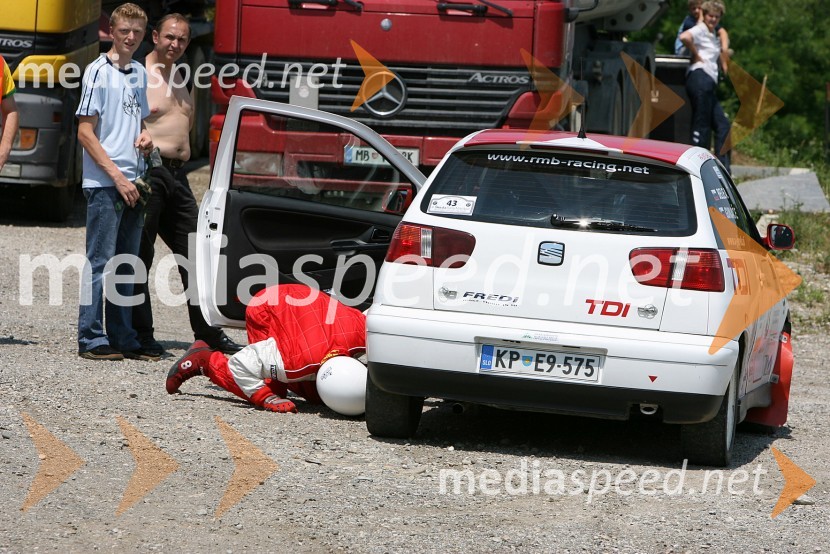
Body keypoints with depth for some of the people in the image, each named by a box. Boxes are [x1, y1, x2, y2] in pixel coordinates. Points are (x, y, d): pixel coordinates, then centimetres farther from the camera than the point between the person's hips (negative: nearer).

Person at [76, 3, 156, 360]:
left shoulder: (139, 74, 14)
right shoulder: (99, 71, -7)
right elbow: (85, 132, -11)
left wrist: (144, 136, 4)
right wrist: (117, 176, -15)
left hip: (132, 183, 7)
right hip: (104, 183, -7)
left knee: (126, 264, 10)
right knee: (101, 261, -6)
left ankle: (123, 338, 15)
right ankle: (91, 339, -4)